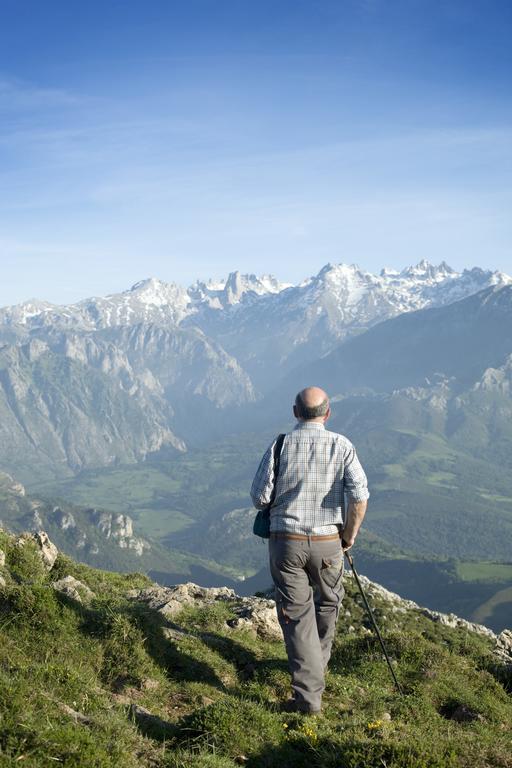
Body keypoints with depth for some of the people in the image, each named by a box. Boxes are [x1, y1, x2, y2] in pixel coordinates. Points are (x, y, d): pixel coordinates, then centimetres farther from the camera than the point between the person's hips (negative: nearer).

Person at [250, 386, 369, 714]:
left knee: (296, 614, 6)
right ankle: (318, 666, 43)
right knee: (328, 603, 25)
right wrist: (349, 536, 0)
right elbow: (359, 497, -14)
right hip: (327, 543, 1)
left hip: (286, 542, 0)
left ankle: (308, 695, 3)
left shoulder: (280, 446, -5)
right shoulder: (342, 446, -5)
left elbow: (259, 498, -6)